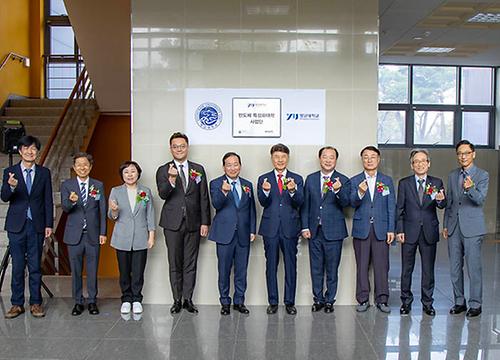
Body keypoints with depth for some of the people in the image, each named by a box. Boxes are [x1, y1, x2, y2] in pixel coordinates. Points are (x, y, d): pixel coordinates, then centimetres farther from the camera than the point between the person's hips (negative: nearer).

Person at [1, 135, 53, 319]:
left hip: (37, 225, 1)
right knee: (17, 267, 4)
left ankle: (35, 303, 14)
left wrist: (49, 224, 0)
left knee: (35, 266, 5)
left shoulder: (44, 173, 5)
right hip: (16, 225, 0)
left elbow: (48, 200, 6)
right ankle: (17, 304, 14)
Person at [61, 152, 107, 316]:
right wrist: (71, 200, -33)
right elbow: (65, 208, -10)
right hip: (74, 234, 0)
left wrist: (103, 233, -1)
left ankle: (92, 301, 20)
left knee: (92, 270, 8)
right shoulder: (67, 185, 1)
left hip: (93, 234, 0)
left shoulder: (98, 185, 4)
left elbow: (102, 210, 4)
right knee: (76, 270, 8)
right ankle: (78, 301, 21)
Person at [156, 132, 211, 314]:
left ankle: (188, 299, 17)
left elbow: (204, 198, 5)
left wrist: (205, 222, 0)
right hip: (173, 223, -1)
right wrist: (171, 180, -34)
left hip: (193, 223, 1)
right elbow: (162, 194, -15)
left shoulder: (198, 169, 7)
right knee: (175, 264, 7)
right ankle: (177, 300, 17)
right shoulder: (163, 170, 1)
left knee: (190, 263, 7)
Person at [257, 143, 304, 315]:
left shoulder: (297, 179, 5)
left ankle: (289, 302, 17)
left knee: (291, 266, 6)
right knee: (271, 266, 7)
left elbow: (299, 203, -7)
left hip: (290, 228, 0)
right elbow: (263, 202, -7)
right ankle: (273, 302, 18)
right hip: (270, 228, 0)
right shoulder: (264, 179, 5)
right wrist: (266, 191, -28)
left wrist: (292, 190, -27)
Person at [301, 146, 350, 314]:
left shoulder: (343, 181, -2)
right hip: (314, 231, 3)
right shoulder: (311, 179, 6)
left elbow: (345, 203, -16)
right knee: (316, 269, 11)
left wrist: (338, 190, -35)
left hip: (333, 231, -3)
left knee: (332, 269, 7)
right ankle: (318, 299, 24)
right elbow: (305, 205, 7)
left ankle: (329, 300, 20)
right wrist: (305, 227, 1)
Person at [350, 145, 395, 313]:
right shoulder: (355, 181, 6)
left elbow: (391, 206, 6)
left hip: (381, 229, 0)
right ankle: (363, 300, 14)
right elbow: (353, 204, -6)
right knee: (362, 266, 4)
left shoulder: (387, 181, 9)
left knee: (382, 266, 1)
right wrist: (360, 193, -27)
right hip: (361, 229, 0)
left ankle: (382, 300, 12)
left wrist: (391, 229, -1)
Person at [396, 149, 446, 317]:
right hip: (409, 232, -1)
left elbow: (442, 205, -6)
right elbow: (399, 209, 1)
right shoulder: (404, 183, 1)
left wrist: (441, 200, -29)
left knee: (428, 270, 8)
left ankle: (427, 303, 20)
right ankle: (406, 301, 19)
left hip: (429, 232, 1)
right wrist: (399, 230, -5)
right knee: (407, 269, 7)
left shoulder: (437, 183, 4)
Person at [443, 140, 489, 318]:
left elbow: (480, 199, -17)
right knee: (455, 268, 10)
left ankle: (475, 304, 11)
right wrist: (445, 225, 13)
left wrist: (470, 188, -37)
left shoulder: (482, 175, -3)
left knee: (474, 268, -1)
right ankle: (459, 302, 22)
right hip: (454, 228, 5)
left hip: (472, 228, -5)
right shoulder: (452, 176, 13)